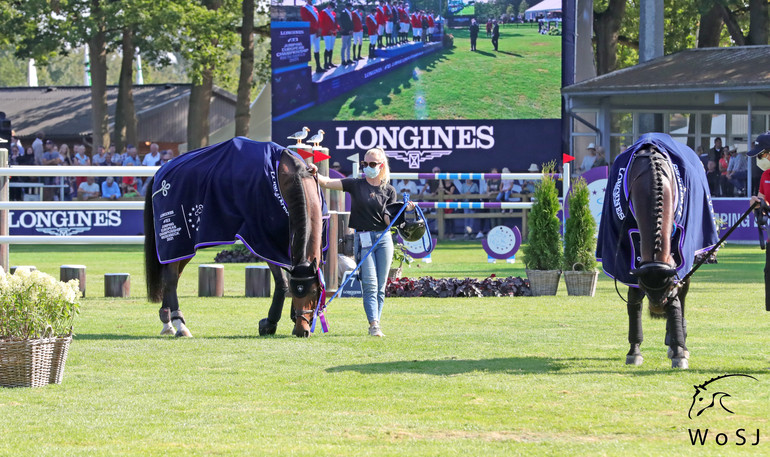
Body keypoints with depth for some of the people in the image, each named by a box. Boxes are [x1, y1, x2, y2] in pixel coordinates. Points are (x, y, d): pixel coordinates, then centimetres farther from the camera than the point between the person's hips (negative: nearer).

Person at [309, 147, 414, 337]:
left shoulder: (389, 191, 8)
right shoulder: (356, 185, 4)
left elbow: (388, 220, 1)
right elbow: (327, 183, -5)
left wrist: (404, 210, -16)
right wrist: (315, 174, -23)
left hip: (384, 238, 2)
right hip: (363, 238, -2)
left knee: (381, 286, 2)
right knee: (370, 284, -13)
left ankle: (375, 325, 8)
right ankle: (374, 325, -20)